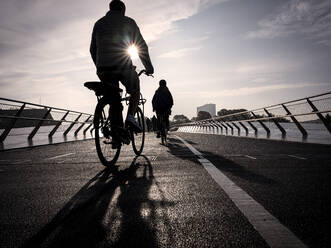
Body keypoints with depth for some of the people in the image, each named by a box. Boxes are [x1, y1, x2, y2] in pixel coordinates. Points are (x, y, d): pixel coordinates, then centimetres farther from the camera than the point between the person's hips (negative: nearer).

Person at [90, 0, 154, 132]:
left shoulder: (99, 23, 21)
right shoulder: (128, 22, 10)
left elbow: (93, 49, 21)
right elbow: (142, 46, 5)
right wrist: (149, 67, 10)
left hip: (103, 69, 4)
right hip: (123, 67, -3)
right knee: (135, 91, 20)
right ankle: (130, 116, -3)